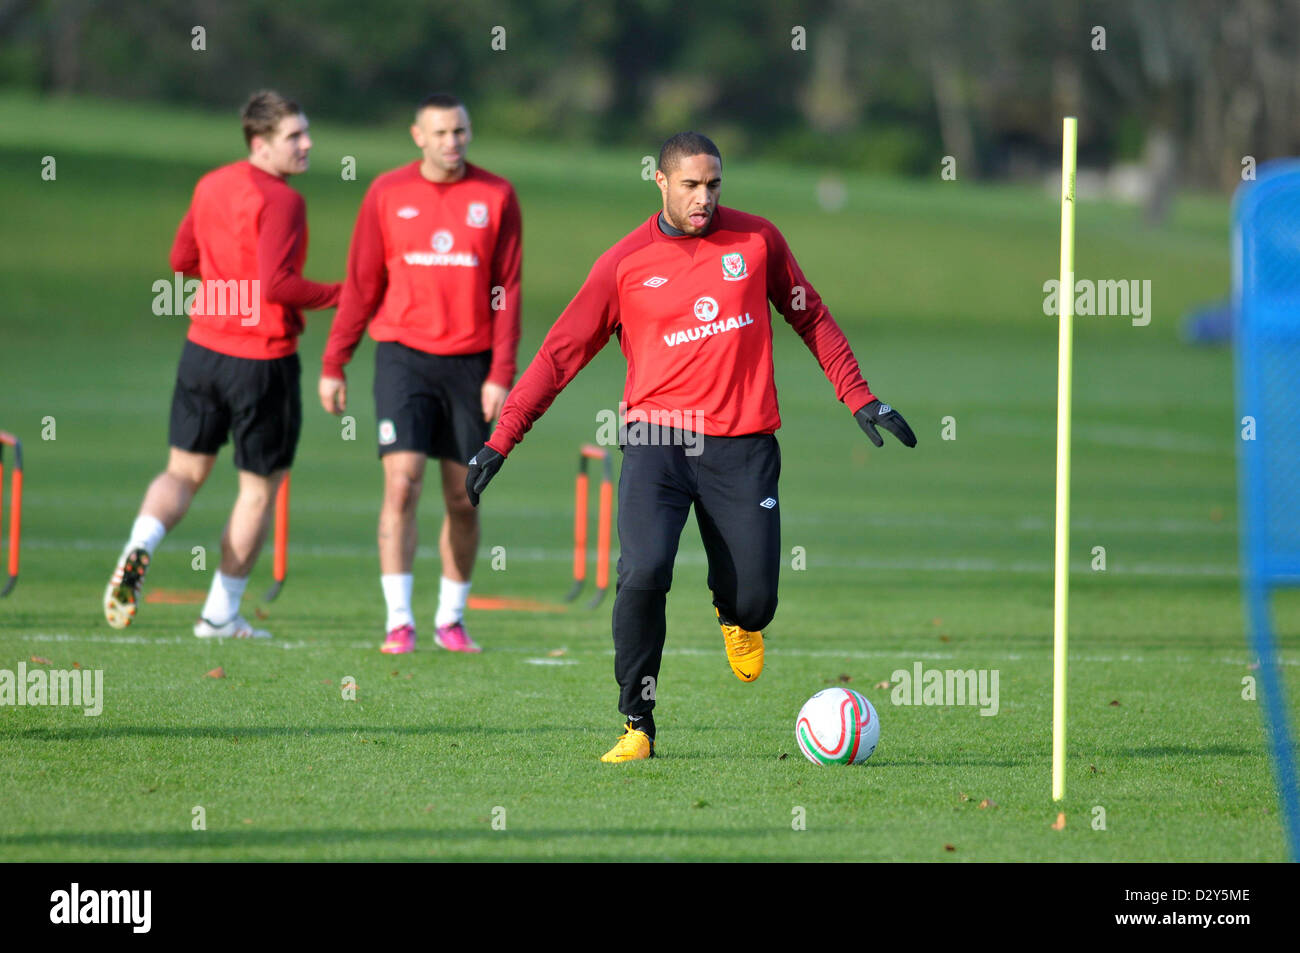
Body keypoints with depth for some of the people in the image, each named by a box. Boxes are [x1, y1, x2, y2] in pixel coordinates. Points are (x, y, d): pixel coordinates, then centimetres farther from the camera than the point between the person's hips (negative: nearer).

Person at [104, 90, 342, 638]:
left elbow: (181, 260, 16)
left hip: (204, 346, 6)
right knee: (260, 487, 9)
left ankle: (139, 549, -14)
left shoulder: (211, 186, 7)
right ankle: (221, 614, 13)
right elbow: (276, 285, -25)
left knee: (184, 472, 16)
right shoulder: (280, 201, -18)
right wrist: (337, 296, -14)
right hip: (263, 358, -6)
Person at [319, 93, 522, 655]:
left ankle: (450, 619, 21)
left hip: (469, 362, 1)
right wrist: (333, 365, 3)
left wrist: (501, 373, -6)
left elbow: (506, 291, 2)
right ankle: (399, 621, -10)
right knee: (401, 484, -12)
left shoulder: (496, 197, 2)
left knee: (463, 499, 7)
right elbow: (361, 285, 6)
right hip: (403, 354, -1)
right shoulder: (387, 194, 2)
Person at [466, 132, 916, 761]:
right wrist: (501, 440, -2)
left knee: (752, 604, -3)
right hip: (658, 437, -1)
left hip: (742, 444, 1)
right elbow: (560, 354, 4)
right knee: (642, 574, -23)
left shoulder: (756, 240, 5)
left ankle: (735, 616, 37)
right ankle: (637, 726, -8)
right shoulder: (624, 263, 1)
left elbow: (811, 319, 18)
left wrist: (860, 399, 13)